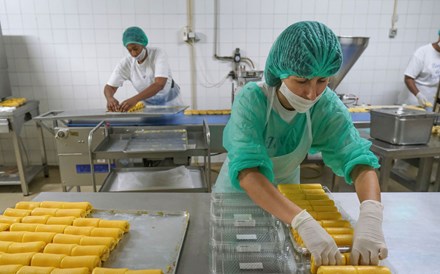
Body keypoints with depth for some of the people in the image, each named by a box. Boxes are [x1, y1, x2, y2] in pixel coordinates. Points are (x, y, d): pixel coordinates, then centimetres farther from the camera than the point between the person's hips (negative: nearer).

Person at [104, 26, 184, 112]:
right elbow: (109, 87, -14)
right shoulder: (126, 63, -15)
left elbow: (160, 84, -39)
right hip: (149, 104, 3)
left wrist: (135, 99, -53)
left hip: (170, 101, -3)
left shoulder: (158, 54, -26)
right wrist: (110, 98, -39)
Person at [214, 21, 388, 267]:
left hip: (285, 191, 3)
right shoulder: (252, 100, -32)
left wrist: (371, 215, -47)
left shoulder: (327, 106, -21)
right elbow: (247, 171, -43)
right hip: (239, 190, -2)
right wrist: (304, 222, -55)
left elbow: (359, 159, -28)